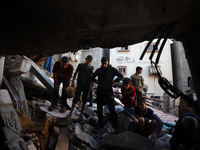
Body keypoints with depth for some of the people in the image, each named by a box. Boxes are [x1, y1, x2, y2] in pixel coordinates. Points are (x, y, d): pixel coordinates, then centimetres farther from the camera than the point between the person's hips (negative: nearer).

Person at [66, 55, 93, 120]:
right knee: (76, 98, -11)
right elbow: (75, 73, 9)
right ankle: (70, 113, -3)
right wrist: (73, 81, 4)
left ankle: (81, 113, 18)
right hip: (80, 84, -2)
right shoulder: (80, 65, 3)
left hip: (87, 85, 2)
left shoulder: (90, 67, 5)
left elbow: (91, 76, 11)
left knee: (84, 99, 5)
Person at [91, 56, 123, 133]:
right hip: (100, 91, 3)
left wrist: (114, 81, -6)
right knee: (99, 110, 6)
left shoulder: (112, 69, 6)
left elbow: (121, 76, 3)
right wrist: (96, 81, 8)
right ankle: (101, 126, 18)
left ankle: (115, 126, 9)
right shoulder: (98, 70, 13)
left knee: (112, 109, -4)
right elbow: (92, 77, 27)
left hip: (108, 91, -3)